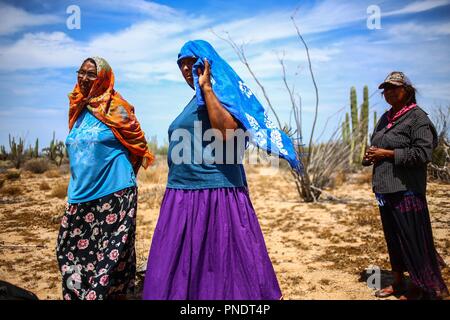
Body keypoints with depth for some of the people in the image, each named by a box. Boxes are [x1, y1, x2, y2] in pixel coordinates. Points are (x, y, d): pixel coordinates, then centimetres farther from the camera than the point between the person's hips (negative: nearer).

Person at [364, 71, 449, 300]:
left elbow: (423, 153, -17)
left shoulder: (417, 117, -7)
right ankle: (398, 282, 29)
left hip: (406, 190, -8)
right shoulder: (386, 118, 16)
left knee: (412, 239, 0)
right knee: (393, 238, 15)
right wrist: (371, 156, 3)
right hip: (385, 189, 8)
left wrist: (388, 154, -16)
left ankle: (423, 288, 17)